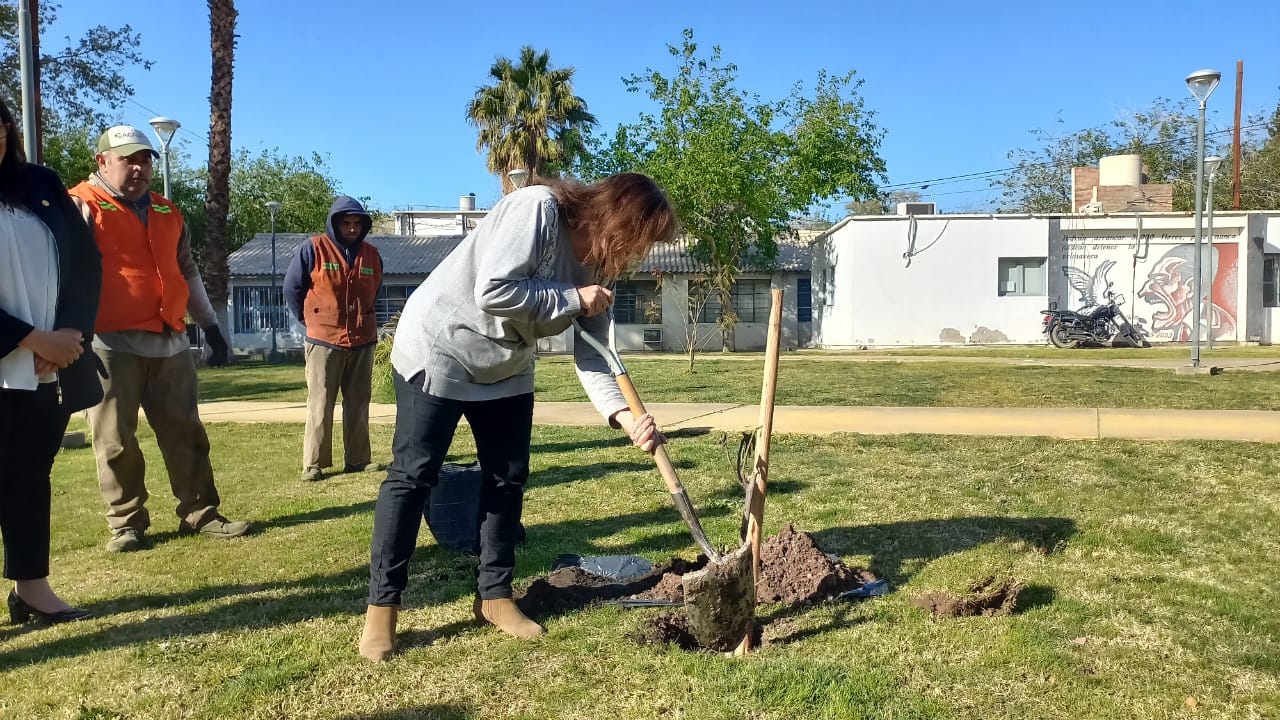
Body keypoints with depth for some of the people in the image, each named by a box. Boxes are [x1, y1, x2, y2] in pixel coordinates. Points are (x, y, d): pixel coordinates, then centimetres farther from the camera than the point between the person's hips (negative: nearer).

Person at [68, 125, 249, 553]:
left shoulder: (167, 212, 18)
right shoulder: (81, 206, -1)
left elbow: (187, 272, 24)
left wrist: (210, 325, 21)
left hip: (170, 342, 5)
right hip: (111, 344, -5)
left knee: (185, 432, 7)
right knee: (116, 440, 2)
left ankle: (201, 514, 15)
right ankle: (126, 524, 14)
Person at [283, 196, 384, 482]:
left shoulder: (372, 255, 7)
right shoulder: (313, 250, -6)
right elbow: (291, 287, 0)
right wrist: (309, 319, 5)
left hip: (362, 342, 4)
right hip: (324, 342, -4)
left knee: (358, 405, 9)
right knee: (320, 404, -2)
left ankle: (358, 459, 17)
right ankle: (313, 463, 3)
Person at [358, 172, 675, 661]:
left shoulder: (597, 263, -3)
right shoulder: (538, 208, -26)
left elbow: (591, 353, -8)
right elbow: (493, 291, -34)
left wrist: (625, 415, -23)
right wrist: (571, 298, -25)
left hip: (507, 370, 8)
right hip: (438, 352, -8)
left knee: (509, 478, 6)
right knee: (413, 475, -4)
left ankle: (494, 596, 19)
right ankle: (381, 606, 6)